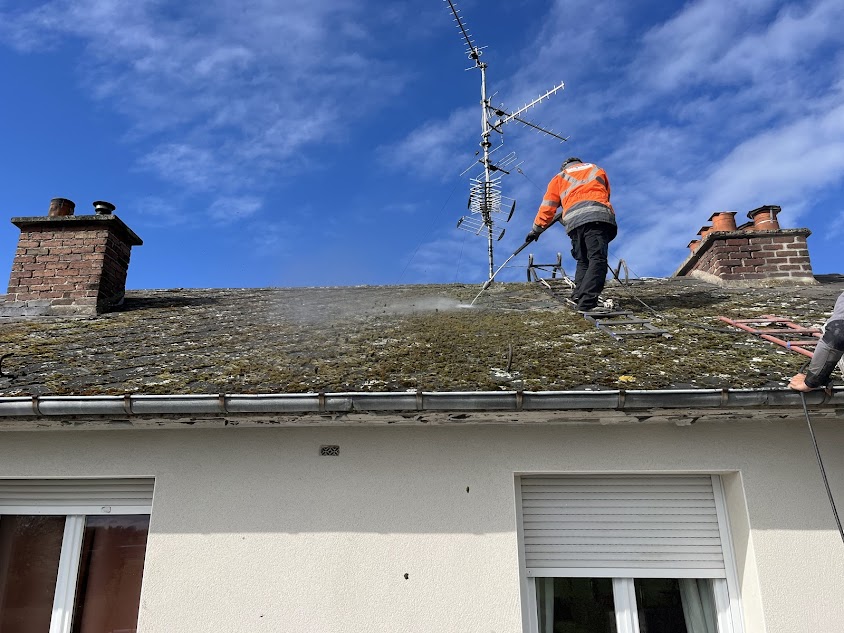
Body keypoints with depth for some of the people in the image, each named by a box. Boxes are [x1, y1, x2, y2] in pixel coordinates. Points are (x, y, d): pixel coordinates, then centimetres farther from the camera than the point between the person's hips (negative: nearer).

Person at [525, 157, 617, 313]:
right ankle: (586, 303, -27)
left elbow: (548, 206, 23)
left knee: (583, 261, 13)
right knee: (598, 260, -12)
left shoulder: (559, 178, 31)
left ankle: (579, 296, -2)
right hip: (598, 216, -2)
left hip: (573, 221, 2)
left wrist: (537, 229, 30)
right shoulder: (597, 170, 34)